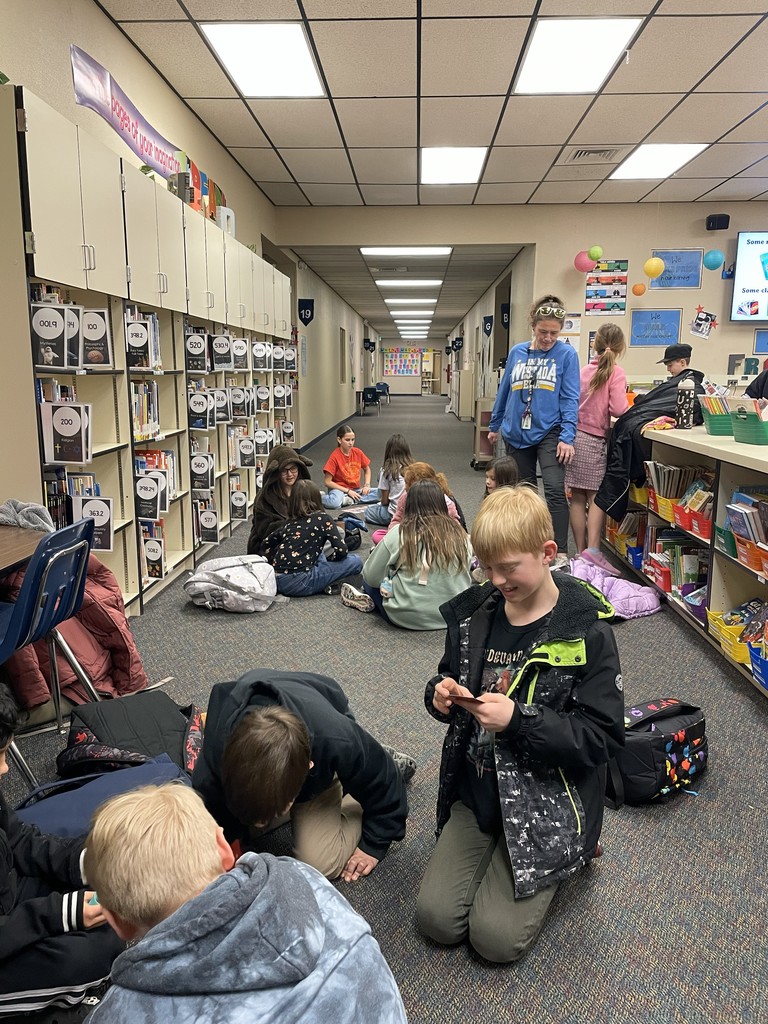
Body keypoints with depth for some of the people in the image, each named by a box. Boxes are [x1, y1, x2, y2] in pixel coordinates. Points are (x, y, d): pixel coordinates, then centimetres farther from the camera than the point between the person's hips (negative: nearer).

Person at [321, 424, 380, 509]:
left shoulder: (358, 452, 1)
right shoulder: (335, 456, -12)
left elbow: (367, 469, 19)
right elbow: (328, 482, -13)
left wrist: (367, 485, 1)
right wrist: (348, 491, -16)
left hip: (356, 490, 6)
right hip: (340, 489, -6)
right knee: (335, 503, -42)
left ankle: (350, 500, -19)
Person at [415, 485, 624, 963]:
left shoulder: (586, 631, -17)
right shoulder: (473, 613, -3)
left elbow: (603, 736, -16)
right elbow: (449, 678, 12)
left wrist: (518, 719, -28)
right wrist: (442, 696, -12)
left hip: (546, 802, -4)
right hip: (477, 790, 5)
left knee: (497, 937, -7)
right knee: (436, 918, -3)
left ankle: (566, 855, 17)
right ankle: (494, 851, 23)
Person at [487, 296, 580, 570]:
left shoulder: (566, 354, -3)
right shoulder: (516, 352, 7)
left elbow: (570, 399, -7)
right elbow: (504, 390, 16)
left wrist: (567, 437, -16)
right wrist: (494, 425, 22)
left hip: (549, 432, -4)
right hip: (517, 433, 4)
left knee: (555, 490, -17)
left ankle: (560, 554, -14)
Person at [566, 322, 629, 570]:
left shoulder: (583, 371, 10)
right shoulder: (616, 373, -7)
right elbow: (618, 409, -16)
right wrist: (632, 409, 3)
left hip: (575, 436, 5)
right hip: (595, 441, -5)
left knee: (578, 498, 7)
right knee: (597, 497, -1)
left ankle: (581, 550, 12)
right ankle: (592, 548, -15)